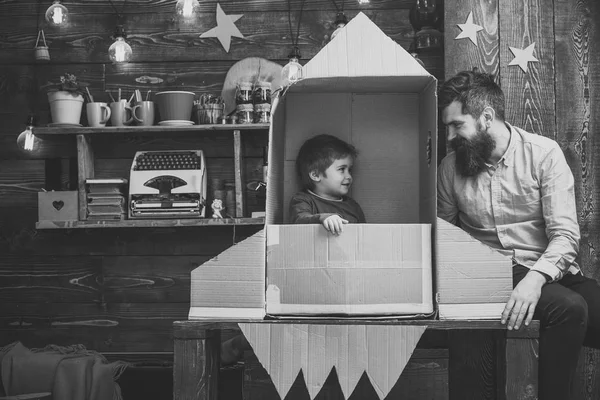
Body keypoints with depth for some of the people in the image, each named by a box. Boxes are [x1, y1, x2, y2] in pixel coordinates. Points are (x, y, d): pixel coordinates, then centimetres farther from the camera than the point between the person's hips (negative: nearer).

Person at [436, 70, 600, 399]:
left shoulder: (544, 153, -3)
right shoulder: (451, 167, 6)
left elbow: (565, 234, -10)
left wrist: (535, 278, -27)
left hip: (547, 270, 1)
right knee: (569, 307, -30)